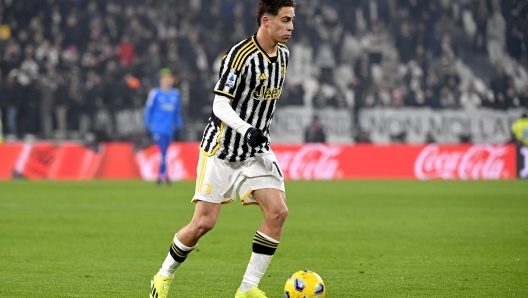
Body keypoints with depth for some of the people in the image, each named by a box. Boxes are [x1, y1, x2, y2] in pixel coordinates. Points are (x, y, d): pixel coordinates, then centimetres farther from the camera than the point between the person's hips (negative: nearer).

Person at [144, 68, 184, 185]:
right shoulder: (155, 93, -2)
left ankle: (160, 176, 15)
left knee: (164, 152, 7)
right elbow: (149, 109, 2)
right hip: (157, 129, -4)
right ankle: (164, 174, -16)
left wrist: (179, 125, 18)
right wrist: (147, 124, 0)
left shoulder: (175, 94, 10)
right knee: (162, 150, -14)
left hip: (169, 129, 4)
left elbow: (178, 111, 19)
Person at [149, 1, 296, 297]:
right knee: (204, 222, -6)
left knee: (278, 211, -13)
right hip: (222, 150, -6)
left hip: (257, 150, 6)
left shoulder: (283, 54, 4)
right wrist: (247, 130, -35)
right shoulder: (240, 56, -19)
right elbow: (220, 106, -21)